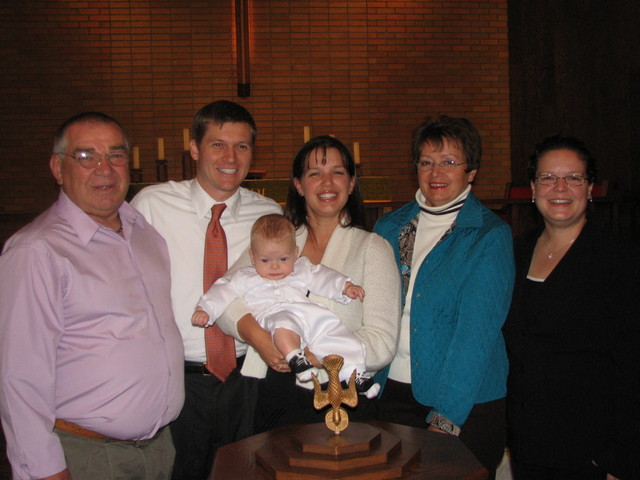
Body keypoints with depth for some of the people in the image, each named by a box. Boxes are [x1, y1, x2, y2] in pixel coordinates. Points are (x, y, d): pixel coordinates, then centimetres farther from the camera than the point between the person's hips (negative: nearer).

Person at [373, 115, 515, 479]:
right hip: (394, 393, 4)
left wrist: (446, 416, -21)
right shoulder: (389, 227, 8)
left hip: (468, 404, -4)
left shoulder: (490, 235, -7)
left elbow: (477, 330, -15)